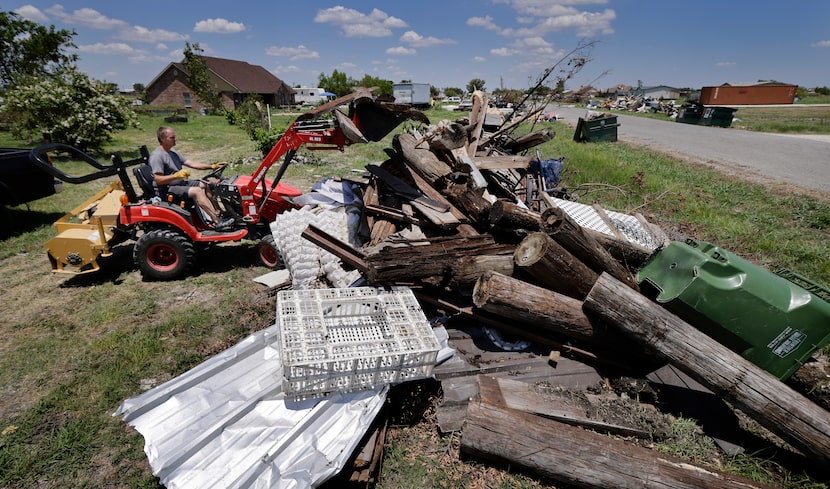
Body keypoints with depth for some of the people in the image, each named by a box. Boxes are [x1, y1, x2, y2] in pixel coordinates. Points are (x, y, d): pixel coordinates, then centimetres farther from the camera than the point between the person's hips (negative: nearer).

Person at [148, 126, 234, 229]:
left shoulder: (173, 153, 16)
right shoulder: (156, 156, -14)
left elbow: (192, 164, 10)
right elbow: (158, 180, -22)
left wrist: (212, 166, -1)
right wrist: (176, 175, -34)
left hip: (180, 184, 10)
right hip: (167, 191, -10)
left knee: (204, 185, 0)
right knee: (197, 191, -28)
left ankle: (218, 213, -9)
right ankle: (217, 222, -34)